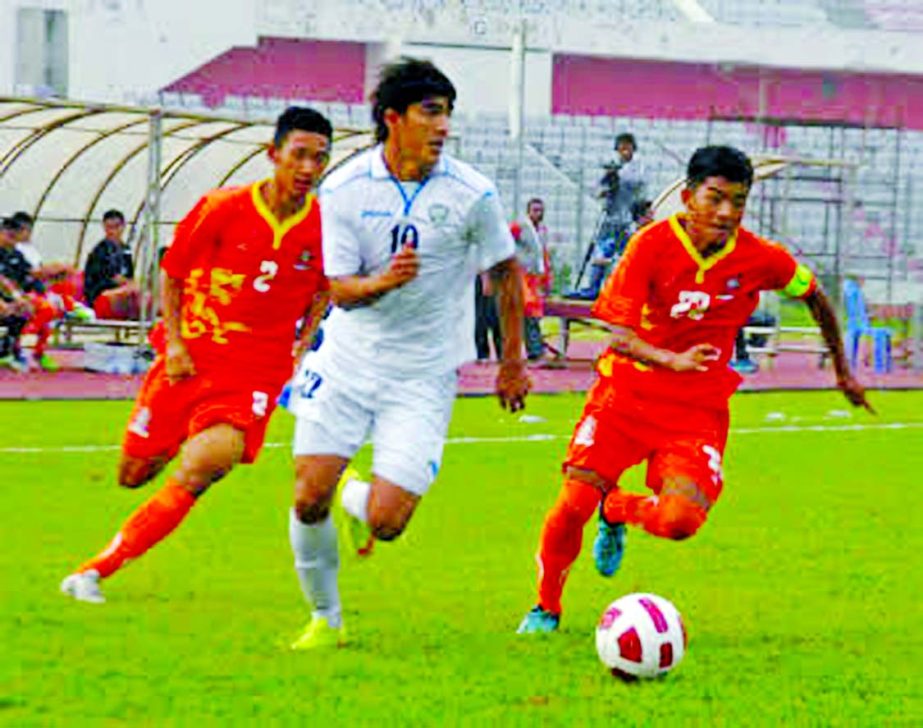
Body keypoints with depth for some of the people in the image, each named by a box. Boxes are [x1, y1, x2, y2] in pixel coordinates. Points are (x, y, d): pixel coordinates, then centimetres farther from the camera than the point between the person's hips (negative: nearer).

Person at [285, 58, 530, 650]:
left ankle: (362, 500, 27)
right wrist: (382, 282, -29)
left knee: (386, 522, -12)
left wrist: (512, 363, 12)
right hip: (347, 362, 1)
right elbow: (339, 289, -7)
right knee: (310, 500, -8)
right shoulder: (343, 190, -7)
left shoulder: (472, 195, -9)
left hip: (422, 376, -1)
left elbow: (506, 273, 6)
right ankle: (326, 618, 17)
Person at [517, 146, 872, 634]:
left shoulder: (761, 259, -8)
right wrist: (671, 360, -36)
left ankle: (617, 511, 16)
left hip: (698, 410, 1)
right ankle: (546, 608, 12)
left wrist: (842, 369, 23)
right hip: (626, 394, -1)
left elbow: (813, 295, 13)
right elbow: (619, 336, -16)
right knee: (575, 500, -15)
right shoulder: (653, 245, -14)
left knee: (679, 521, -21)